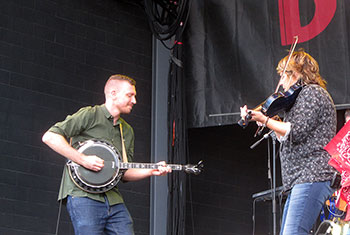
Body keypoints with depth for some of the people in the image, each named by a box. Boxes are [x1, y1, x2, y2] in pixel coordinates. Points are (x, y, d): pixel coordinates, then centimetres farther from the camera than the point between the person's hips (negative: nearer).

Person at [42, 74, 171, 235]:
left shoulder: (127, 131, 21)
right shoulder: (90, 115, -2)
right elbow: (49, 137, -11)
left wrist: (151, 171, 5)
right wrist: (83, 160, -16)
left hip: (113, 200, 7)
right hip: (83, 196, -7)